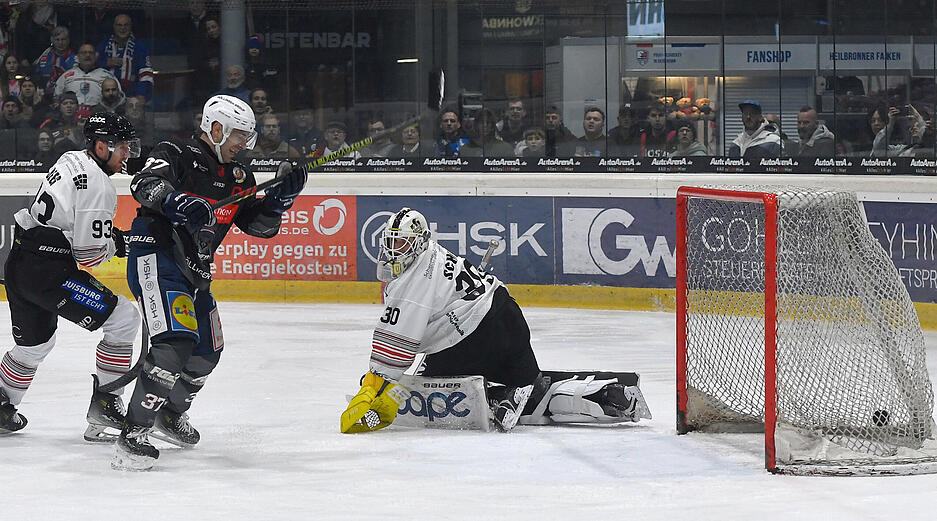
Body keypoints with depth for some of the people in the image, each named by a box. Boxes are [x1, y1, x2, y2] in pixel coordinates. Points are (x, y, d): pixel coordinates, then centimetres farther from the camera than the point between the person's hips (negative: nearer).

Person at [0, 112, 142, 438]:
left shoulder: (71, 160, 13)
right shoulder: (98, 187, -16)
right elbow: (88, 255, -16)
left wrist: (109, 233, 18)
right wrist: (117, 244, 4)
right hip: (48, 272, -10)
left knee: (35, 341, 27)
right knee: (124, 319, -4)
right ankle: (104, 405, -1)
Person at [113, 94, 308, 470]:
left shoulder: (238, 177, 16)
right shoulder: (175, 154, -7)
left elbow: (260, 224, 13)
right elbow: (145, 185, -26)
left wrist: (283, 195, -5)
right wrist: (181, 203, -44)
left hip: (194, 270, 9)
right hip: (156, 258, -9)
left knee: (207, 352, 17)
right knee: (175, 342, -25)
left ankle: (169, 414, 44)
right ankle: (132, 435, -27)